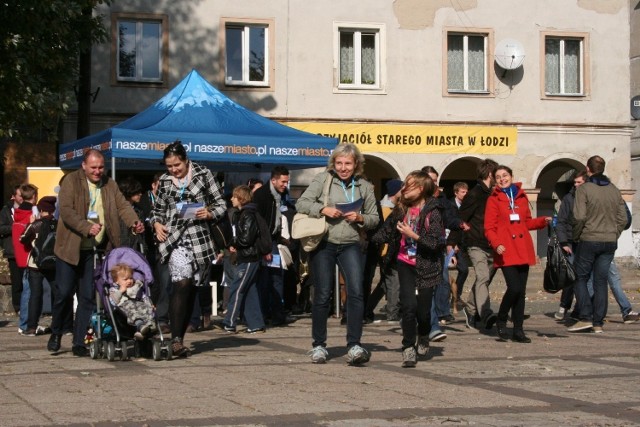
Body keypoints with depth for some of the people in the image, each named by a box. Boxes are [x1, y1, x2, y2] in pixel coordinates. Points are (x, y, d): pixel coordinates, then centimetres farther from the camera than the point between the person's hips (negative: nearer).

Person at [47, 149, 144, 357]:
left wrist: (134, 221, -20)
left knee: (88, 297, 3)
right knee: (64, 293, -2)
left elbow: (122, 205, 1)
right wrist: (87, 227, -27)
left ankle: (79, 343, 10)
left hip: (97, 249, 4)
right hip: (70, 247, -4)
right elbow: (66, 210, -15)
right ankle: (56, 333, 21)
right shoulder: (71, 181, -4)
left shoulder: (110, 185, 11)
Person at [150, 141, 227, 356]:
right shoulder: (165, 181, 11)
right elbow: (158, 209, 20)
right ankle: (176, 339, -22)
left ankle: (180, 339, 16)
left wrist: (209, 213, -12)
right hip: (174, 237, -1)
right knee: (182, 283, -20)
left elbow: (220, 203, 8)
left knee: (191, 290, 5)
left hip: (199, 239, 1)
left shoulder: (203, 174, 5)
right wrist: (156, 223, 0)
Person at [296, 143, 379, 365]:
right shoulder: (322, 179, 1)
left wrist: (360, 218, -7)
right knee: (323, 295, 3)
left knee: (356, 292, -13)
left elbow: (374, 218, 13)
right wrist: (323, 209, -17)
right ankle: (318, 345, 16)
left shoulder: (364, 186, 8)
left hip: (350, 245, 2)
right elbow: (301, 203, -3)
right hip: (323, 244, -1)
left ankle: (354, 346, -13)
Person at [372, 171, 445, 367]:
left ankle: (423, 336, 35)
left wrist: (414, 235, -21)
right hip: (406, 264, 3)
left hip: (426, 265, -3)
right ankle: (408, 348, 1)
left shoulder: (432, 212, -11)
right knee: (409, 305, -11)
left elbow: (436, 242, -17)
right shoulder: (401, 209, 4)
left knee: (423, 310, 3)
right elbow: (385, 232, 10)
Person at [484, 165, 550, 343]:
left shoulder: (521, 197, 14)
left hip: (523, 250, 5)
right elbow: (489, 228, -3)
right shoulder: (494, 200, 1)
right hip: (506, 252, -5)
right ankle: (501, 321, 6)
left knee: (521, 291, 5)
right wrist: (496, 244, -18)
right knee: (514, 288, -17)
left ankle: (518, 330, 11)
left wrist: (543, 221, 7)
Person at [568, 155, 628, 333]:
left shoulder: (583, 189, -9)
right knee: (601, 281, 8)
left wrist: (576, 236, -2)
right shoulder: (614, 190, 7)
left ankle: (586, 318, -4)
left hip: (589, 241, -4)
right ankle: (598, 323, 6)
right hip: (610, 243, 4)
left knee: (580, 278, 7)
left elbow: (579, 217, -16)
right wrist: (614, 235, 14)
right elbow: (623, 218, 6)